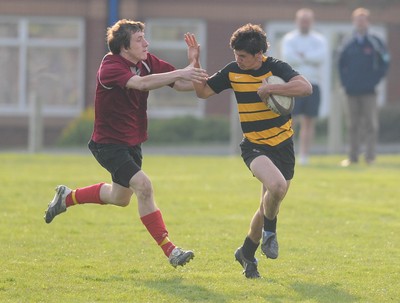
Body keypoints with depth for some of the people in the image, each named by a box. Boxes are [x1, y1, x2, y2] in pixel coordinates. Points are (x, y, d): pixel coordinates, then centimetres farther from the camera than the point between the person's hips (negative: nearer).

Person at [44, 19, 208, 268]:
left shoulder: (147, 62, -4)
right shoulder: (110, 68, -26)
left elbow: (181, 84, -9)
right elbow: (141, 83, -43)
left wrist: (194, 75, -30)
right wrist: (180, 73, -48)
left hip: (133, 142, 9)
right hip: (109, 143, -9)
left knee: (120, 198, 23)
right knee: (143, 185, -24)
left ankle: (67, 197, 46)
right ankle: (171, 251, -20)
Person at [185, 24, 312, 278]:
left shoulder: (276, 68, -10)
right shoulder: (232, 71, -2)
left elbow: (305, 87, -26)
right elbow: (202, 91, 9)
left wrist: (269, 88, -28)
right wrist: (195, 63, -5)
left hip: (282, 143, 1)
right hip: (254, 145, -1)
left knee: (270, 205, 11)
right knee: (277, 185, -31)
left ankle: (247, 253, 33)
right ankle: (269, 230, -3)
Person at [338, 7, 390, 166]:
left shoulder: (375, 42, 1)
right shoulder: (348, 44, 9)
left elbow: (384, 63, 3)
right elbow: (341, 63, 18)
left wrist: (375, 80, -5)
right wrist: (344, 81, 6)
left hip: (369, 91, -3)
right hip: (351, 90, 3)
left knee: (370, 124, -4)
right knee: (353, 125, 5)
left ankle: (370, 156, -2)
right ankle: (353, 156, 9)